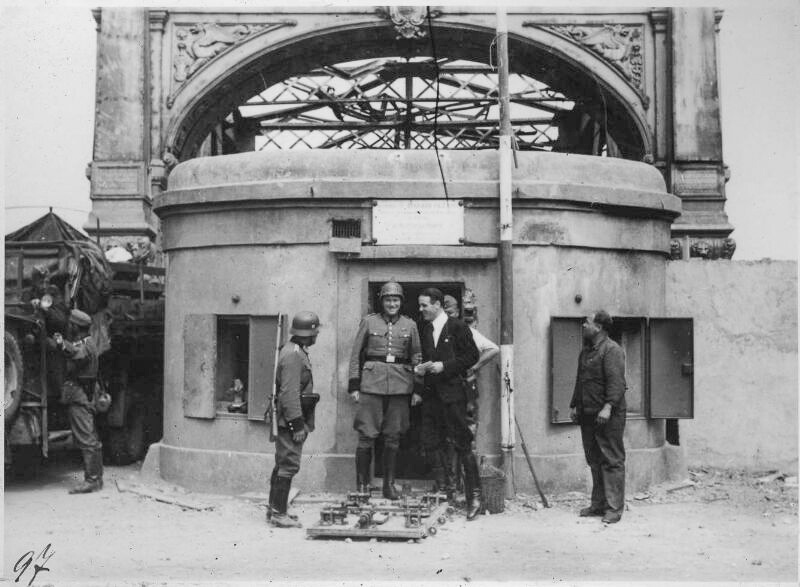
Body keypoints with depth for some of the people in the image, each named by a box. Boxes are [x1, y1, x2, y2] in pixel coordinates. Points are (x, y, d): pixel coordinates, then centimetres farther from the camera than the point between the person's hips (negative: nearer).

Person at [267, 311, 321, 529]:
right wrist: (297, 425, -22)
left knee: (283, 464, 16)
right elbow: (289, 393, -23)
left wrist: (302, 423, 22)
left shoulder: (295, 351, 15)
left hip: (286, 420, 11)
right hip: (289, 419, -11)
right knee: (289, 465, -7)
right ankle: (279, 514, -2)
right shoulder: (293, 355, -18)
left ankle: (274, 509, 25)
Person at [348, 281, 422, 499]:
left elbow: (417, 358, 12)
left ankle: (389, 485, 16)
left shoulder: (410, 325, 10)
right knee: (367, 435, -3)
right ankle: (362, 485, 9)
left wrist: (418, 389, 5)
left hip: (400, 385, 2)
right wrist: (354, 386, 0)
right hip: (372, 382, -2)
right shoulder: (368, 321, 5)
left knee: (393, 437, 5)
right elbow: (356, 354, 6)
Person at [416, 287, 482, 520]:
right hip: (430, 394, 6)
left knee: (462, 444, -5)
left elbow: (472, 356, -6)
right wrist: (421, 368, 2)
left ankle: (474, 496, 3)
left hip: (452, 393, -6)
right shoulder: (424, 329, 15)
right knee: (431, 444, 4)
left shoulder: (457, 327, -3)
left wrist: (445, 366, -13)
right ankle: (444, 492, 16)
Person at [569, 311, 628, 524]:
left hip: (609, 416, -9)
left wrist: (608, 407, -29)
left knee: (612, 461, -4)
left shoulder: (611, 350, -10)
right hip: (587, 415, 9)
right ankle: (598, 504, 20)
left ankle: (614, 508, -1)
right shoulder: (586, 352, 19)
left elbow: (616, 382, -20)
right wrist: (574, 406, 22)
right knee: (594, 461, 12)